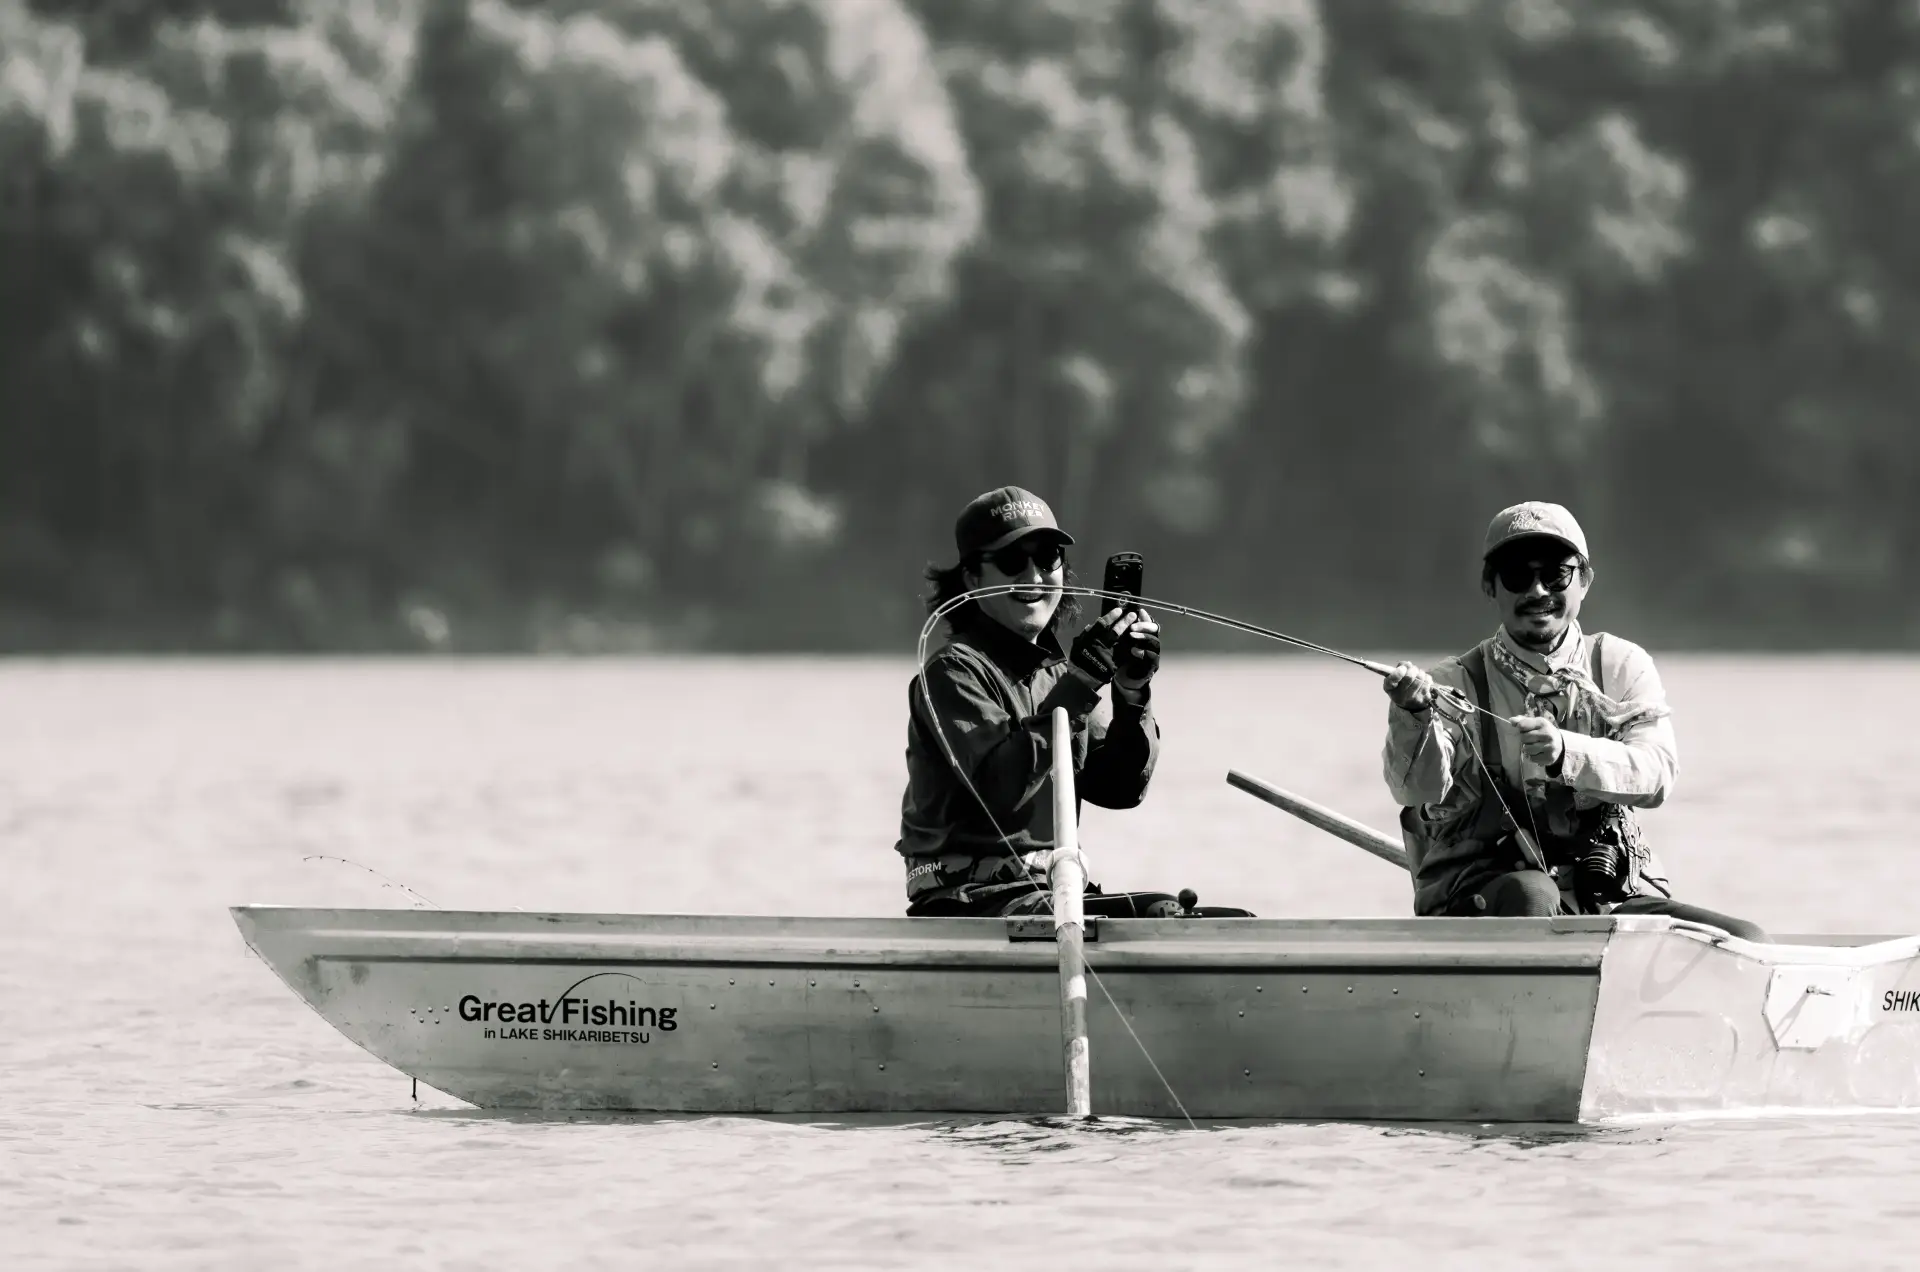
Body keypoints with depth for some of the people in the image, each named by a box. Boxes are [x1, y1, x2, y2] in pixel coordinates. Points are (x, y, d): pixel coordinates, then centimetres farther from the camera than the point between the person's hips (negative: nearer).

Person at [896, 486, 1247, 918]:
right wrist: (1080, 684, -23)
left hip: (1055, 892, 8)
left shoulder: (1057, 669, 17)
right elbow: (1001, 788, -21)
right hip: (970, 899, -8)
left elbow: (1120, 789, 10)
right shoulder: (954, 671, -6)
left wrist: (1132, 696, -6)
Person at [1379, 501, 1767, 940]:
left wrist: (1566, 752, -26)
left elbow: (1656, 773, -6)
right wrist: (1414, 716, -34)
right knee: (1529, 895, -38)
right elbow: (1418, 789, -12)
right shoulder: (1457, 684, 6)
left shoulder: (1622, 665, 12)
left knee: (1747, 943, -18)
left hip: (1612, 896, 2)